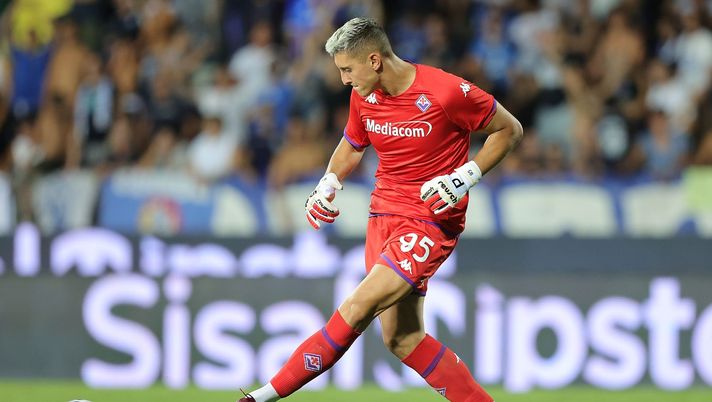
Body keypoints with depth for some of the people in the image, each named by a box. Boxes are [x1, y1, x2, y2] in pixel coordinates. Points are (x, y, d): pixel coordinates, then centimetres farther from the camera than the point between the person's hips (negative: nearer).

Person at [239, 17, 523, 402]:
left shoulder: (447, 92, -17)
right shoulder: (364, 96, 3)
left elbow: (509, 130, -6)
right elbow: (351, 145, 23)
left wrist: (464, 177, -16)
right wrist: (329, 183, 5)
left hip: (432, 220, -8)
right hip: (384, 214, 8)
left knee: (359, 306, -18)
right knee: (401, 339, 4)